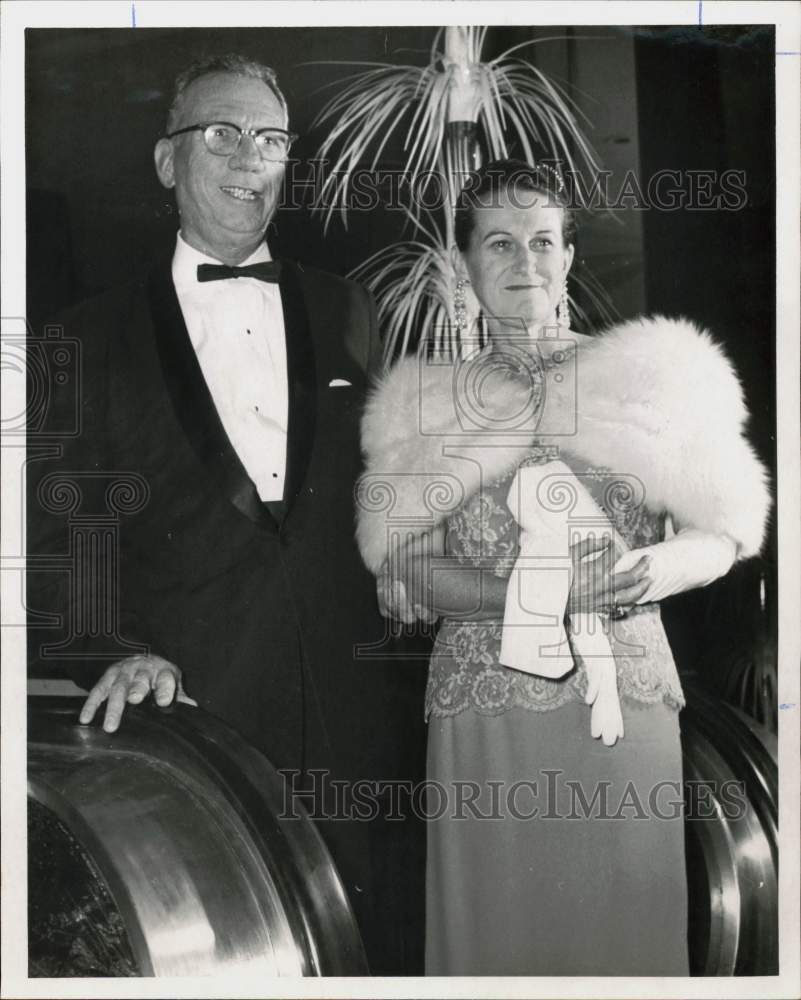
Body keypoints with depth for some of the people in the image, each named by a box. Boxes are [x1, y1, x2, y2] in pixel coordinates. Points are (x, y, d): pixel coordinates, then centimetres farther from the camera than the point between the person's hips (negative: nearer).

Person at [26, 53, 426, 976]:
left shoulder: (345, 312, 12)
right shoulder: (100, 337, 5)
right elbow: (57, 537, 1)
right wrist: (114, 652, -15)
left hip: (362, 721, 2)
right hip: (196, 719, -2)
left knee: (378, 951, 8)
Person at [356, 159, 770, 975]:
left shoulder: (651, 372, 8)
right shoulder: (424, 402, 8)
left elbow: (721, 534, 9)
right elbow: (404, 570, 2)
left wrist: (665, 566, -13)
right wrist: (531, 593, -14)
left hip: (624, 693, 0)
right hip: (484, 701, 0)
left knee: (622, 915, 2)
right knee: (498, 916, 1)